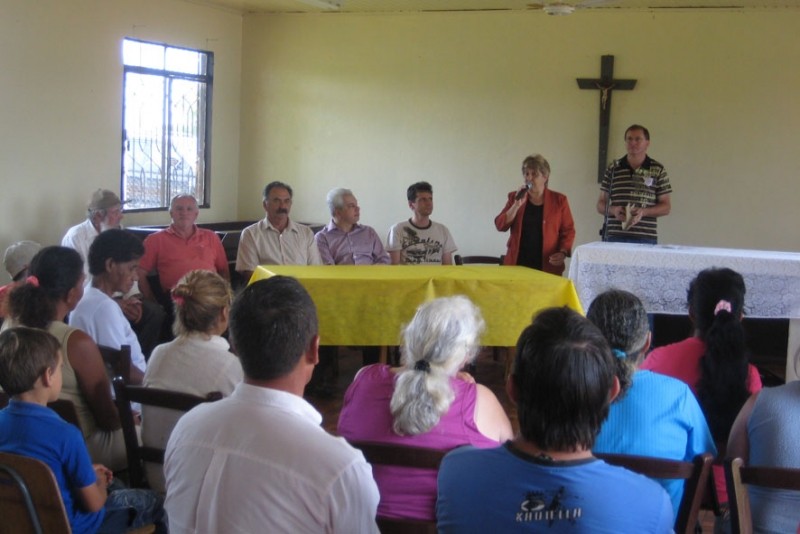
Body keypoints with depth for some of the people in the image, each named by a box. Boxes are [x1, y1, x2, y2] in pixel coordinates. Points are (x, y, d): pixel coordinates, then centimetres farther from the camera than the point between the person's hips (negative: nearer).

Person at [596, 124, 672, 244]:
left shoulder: (658, 170, 8)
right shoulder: (613, 169, 11)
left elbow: (666, 207, 8)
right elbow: (600, 205, 14)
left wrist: (643, 212, -10)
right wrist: (613, 210, -8)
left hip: (646, 238, -1)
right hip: (614, 237, 1)